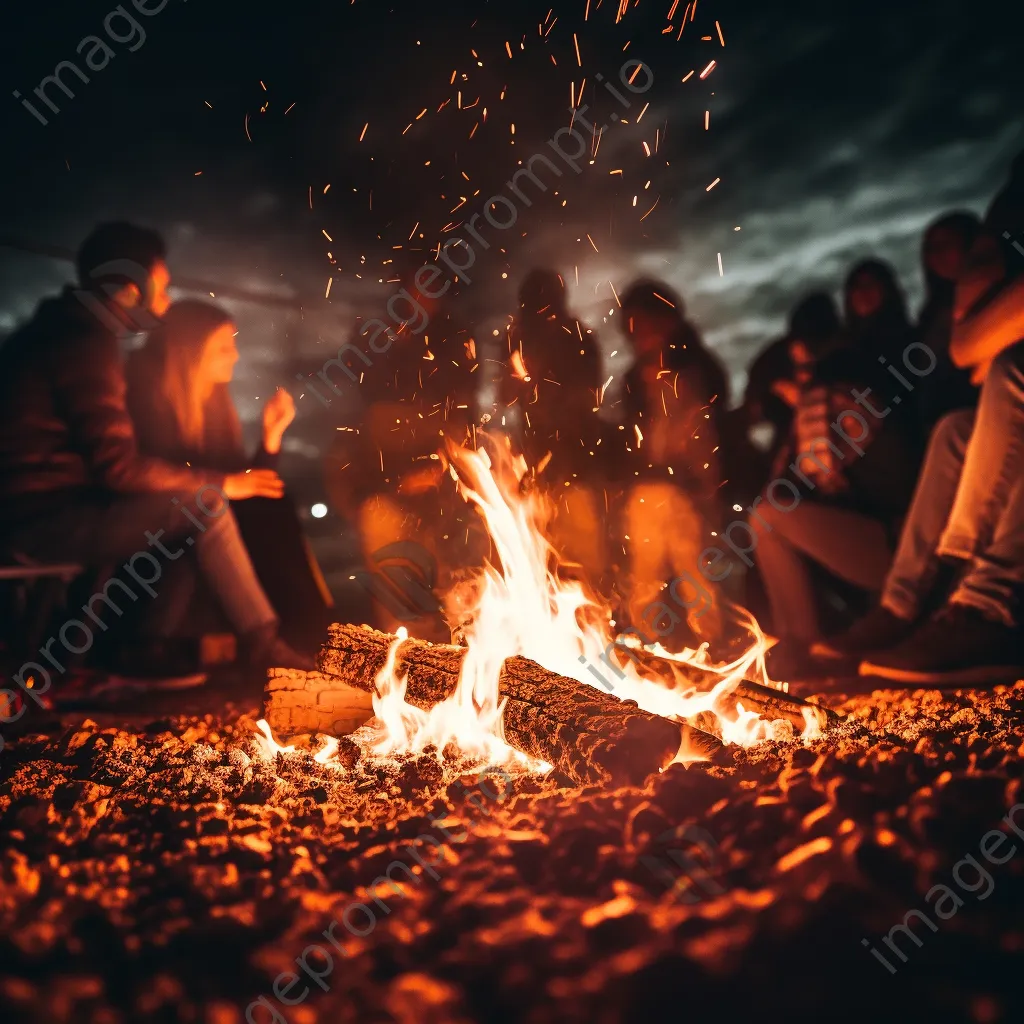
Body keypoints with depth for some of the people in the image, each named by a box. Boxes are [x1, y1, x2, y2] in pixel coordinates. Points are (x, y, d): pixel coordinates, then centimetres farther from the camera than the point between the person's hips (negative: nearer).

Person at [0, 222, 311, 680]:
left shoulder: (63, 330, 16)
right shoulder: (85, 344, -16)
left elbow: (103, 450, 16)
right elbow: (119, 466, -20)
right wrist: (221, 483, -10)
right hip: (44, 520, -10)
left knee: (200, 500, 9)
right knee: (203, 504, -16)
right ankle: (262, 641, -7)